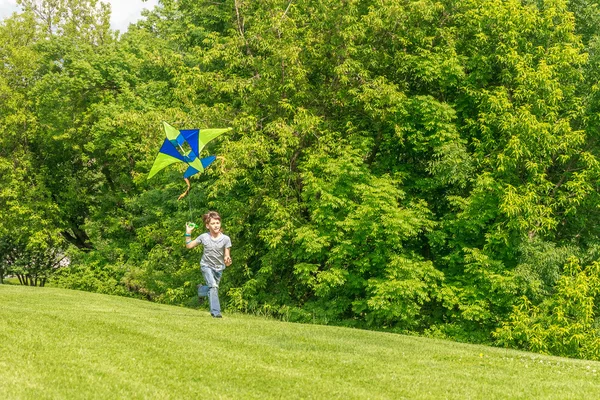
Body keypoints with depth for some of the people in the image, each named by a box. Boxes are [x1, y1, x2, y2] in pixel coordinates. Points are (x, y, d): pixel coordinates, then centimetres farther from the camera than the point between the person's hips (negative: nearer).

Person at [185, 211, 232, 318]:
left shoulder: (225, 239, -11)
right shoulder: (204, 237, -9)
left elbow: (227, 256, -8)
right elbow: (189, 245, 4)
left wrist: (227, 261, -31)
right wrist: (188, 233, -7)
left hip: (219, 267, 3)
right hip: (207, 266, -3)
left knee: (213, 288, 14)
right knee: (213, 286, -23)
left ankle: (201, 290, 47)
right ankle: (215, 311, -19)